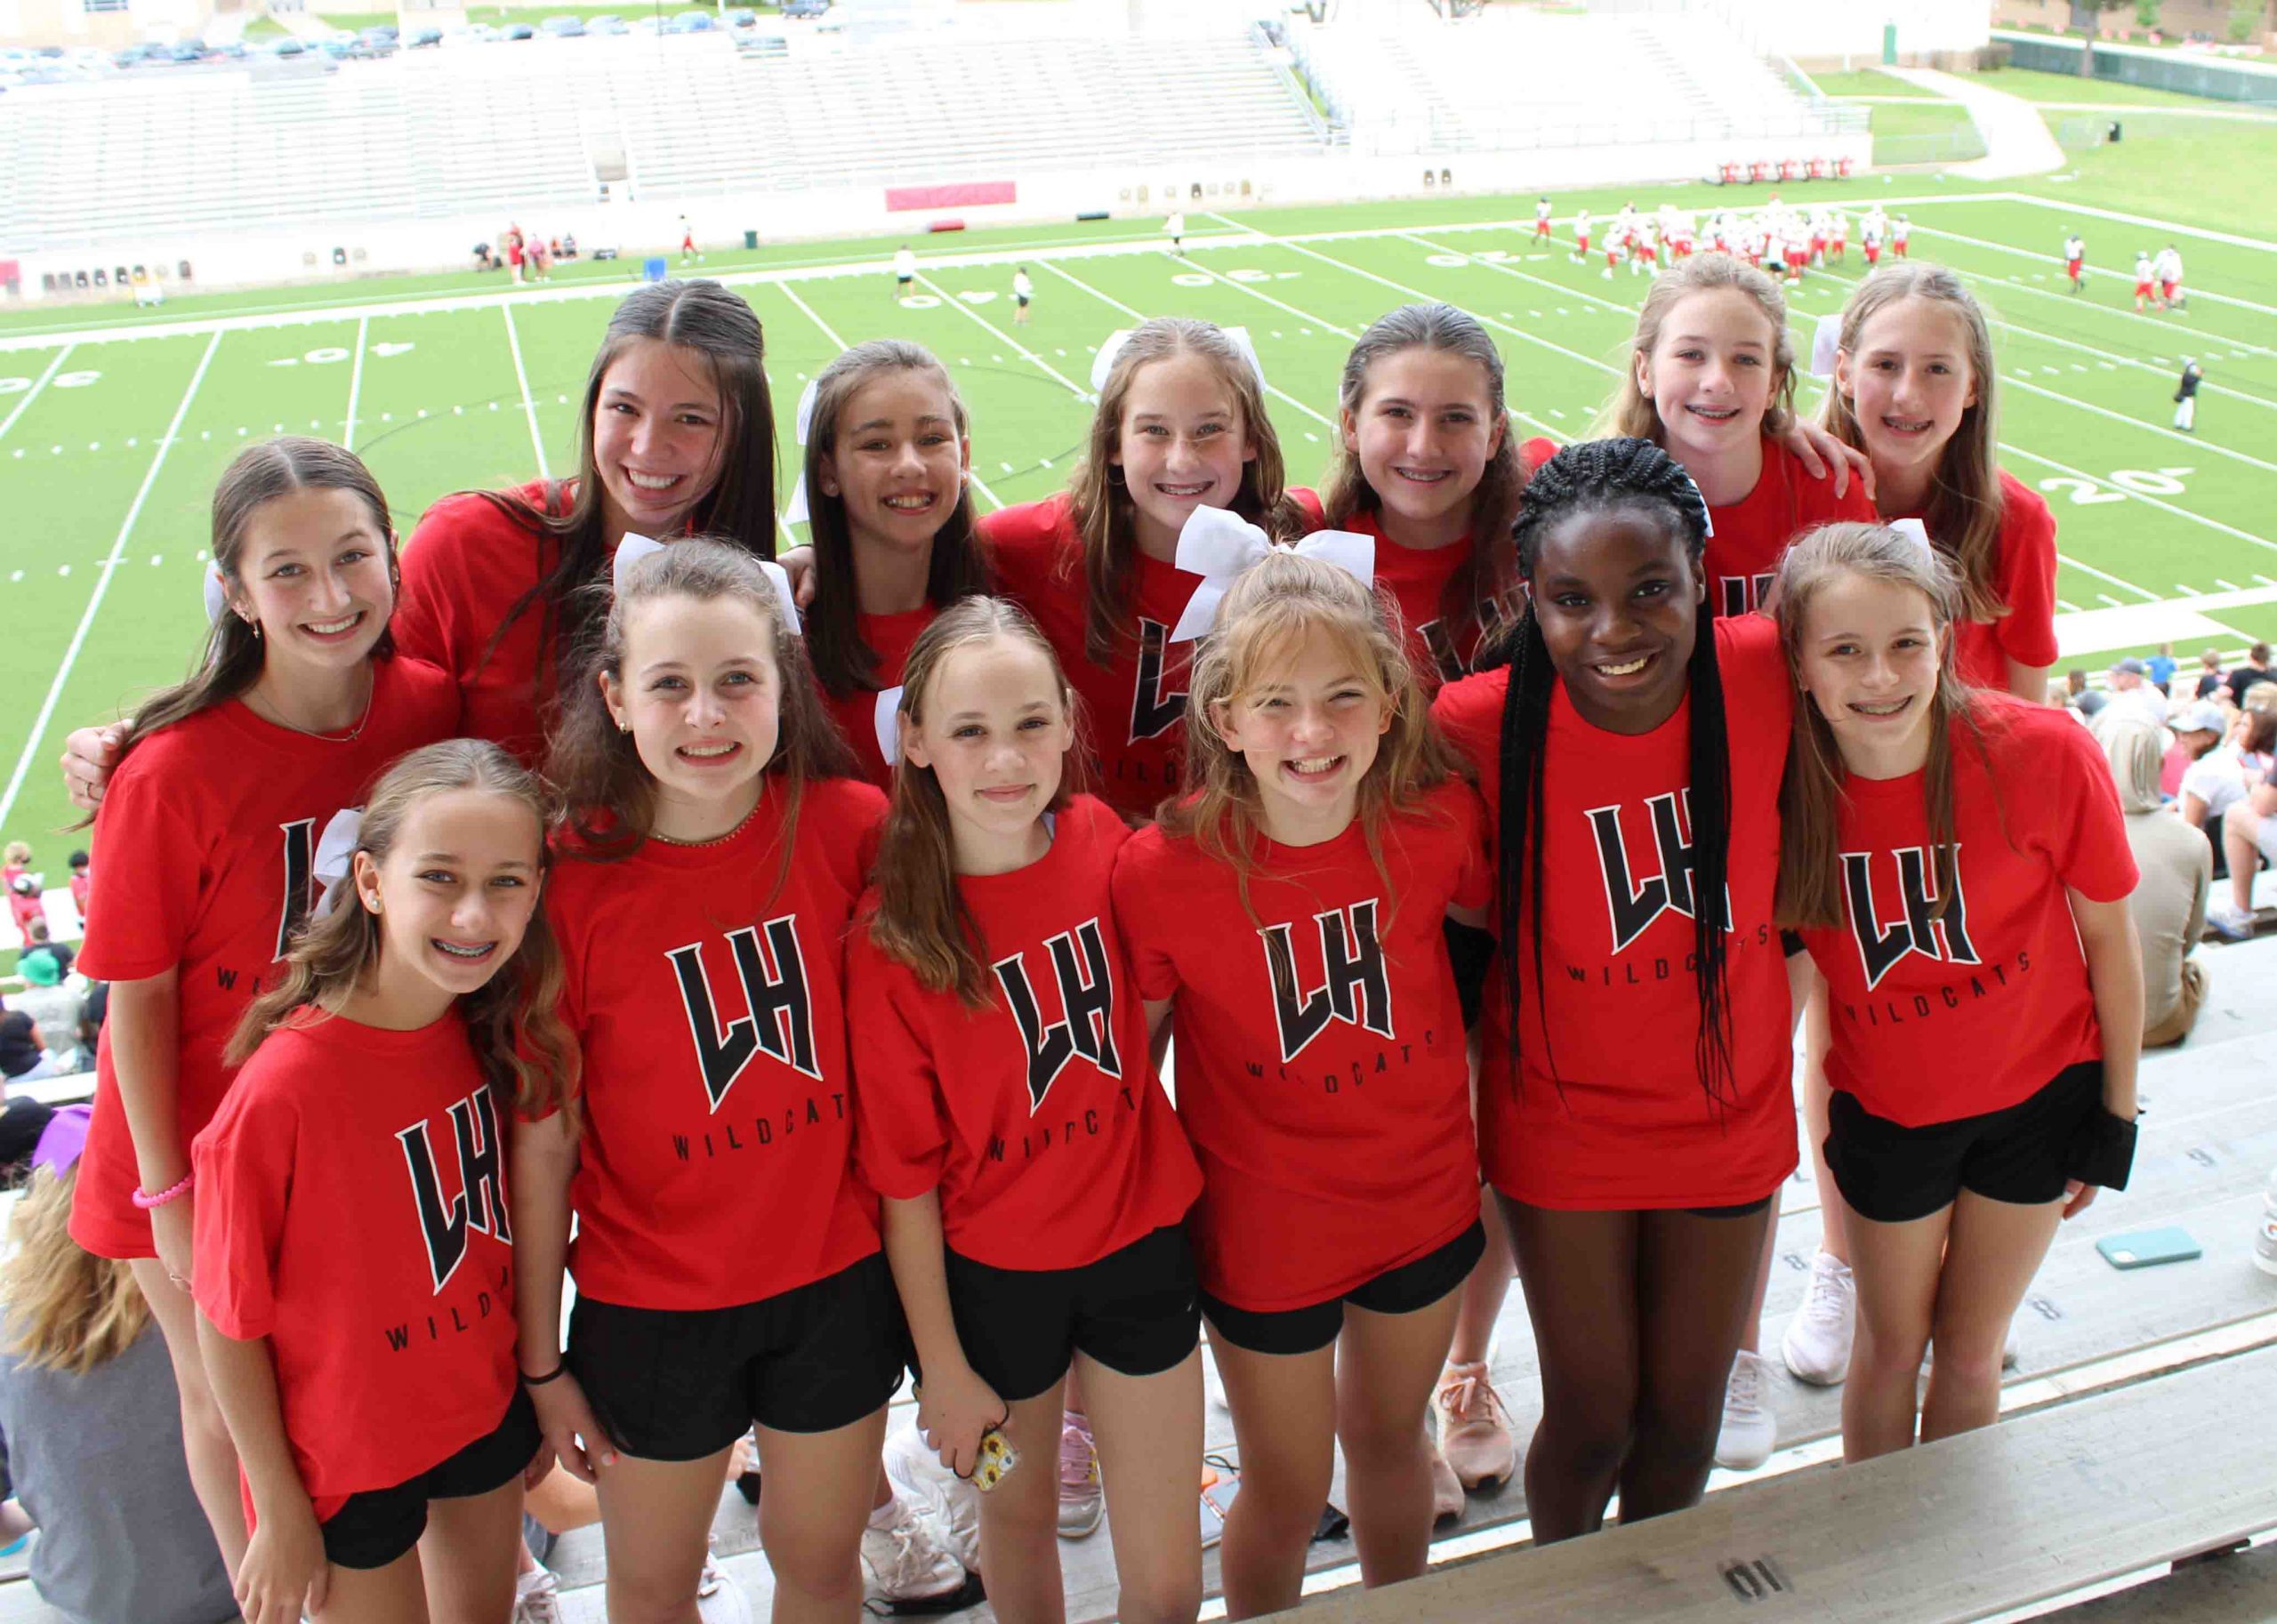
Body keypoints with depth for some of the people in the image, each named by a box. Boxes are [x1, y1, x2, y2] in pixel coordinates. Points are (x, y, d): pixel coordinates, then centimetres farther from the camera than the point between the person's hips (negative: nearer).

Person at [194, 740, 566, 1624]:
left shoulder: (499, 1027, -11)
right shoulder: (282, 1089, -28)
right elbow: (229, 1323, -18)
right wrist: (281, 1512, -11)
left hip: (490, 1408, 5)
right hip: (345, 1459, -5)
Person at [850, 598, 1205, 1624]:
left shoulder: (1105, 848, -10)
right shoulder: (890, 935, -18)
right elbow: (903, 1169, -11)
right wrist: (943, 1366, -7)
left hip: (1136, 1241, 2)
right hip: (991, 1271, -2)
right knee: (1019, 1512, 22)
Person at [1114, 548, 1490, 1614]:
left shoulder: (1436, 815, -16)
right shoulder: (1163, 868, -24)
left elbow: (1487, 913, 6)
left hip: (1426, 1197, 3)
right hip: (1265, 1228, -3)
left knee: (1390, 1440, 27)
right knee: (1288, 1493, 15)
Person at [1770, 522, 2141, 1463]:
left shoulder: (2047, 756, -26)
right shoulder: (1785, 783, -22)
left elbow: (2108, 937, -12)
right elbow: (1782, 936, -5)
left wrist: (2118, 1114, -3)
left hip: (2040, 1092, 0)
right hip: (1885, 1110, 1)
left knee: (1971, 1352, 17)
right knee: (1890, 1349, 18)